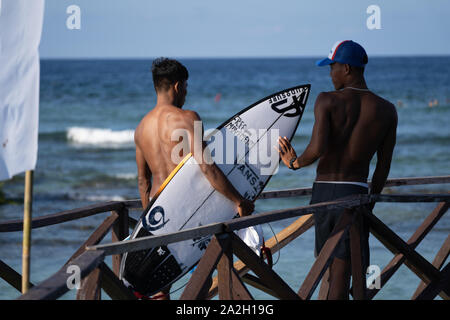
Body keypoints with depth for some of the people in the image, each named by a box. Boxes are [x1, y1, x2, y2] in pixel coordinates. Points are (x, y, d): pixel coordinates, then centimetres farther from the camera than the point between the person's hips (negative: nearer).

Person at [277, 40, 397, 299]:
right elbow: (384, 167, 6)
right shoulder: (387, 111, 2)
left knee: (327, 265, 13)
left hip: (323, 190, 0)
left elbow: (317, 148, -19)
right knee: (342, 271, 1)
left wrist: (295, 162, 1)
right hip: (356, 192, 1)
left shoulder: (327, 101, -6)